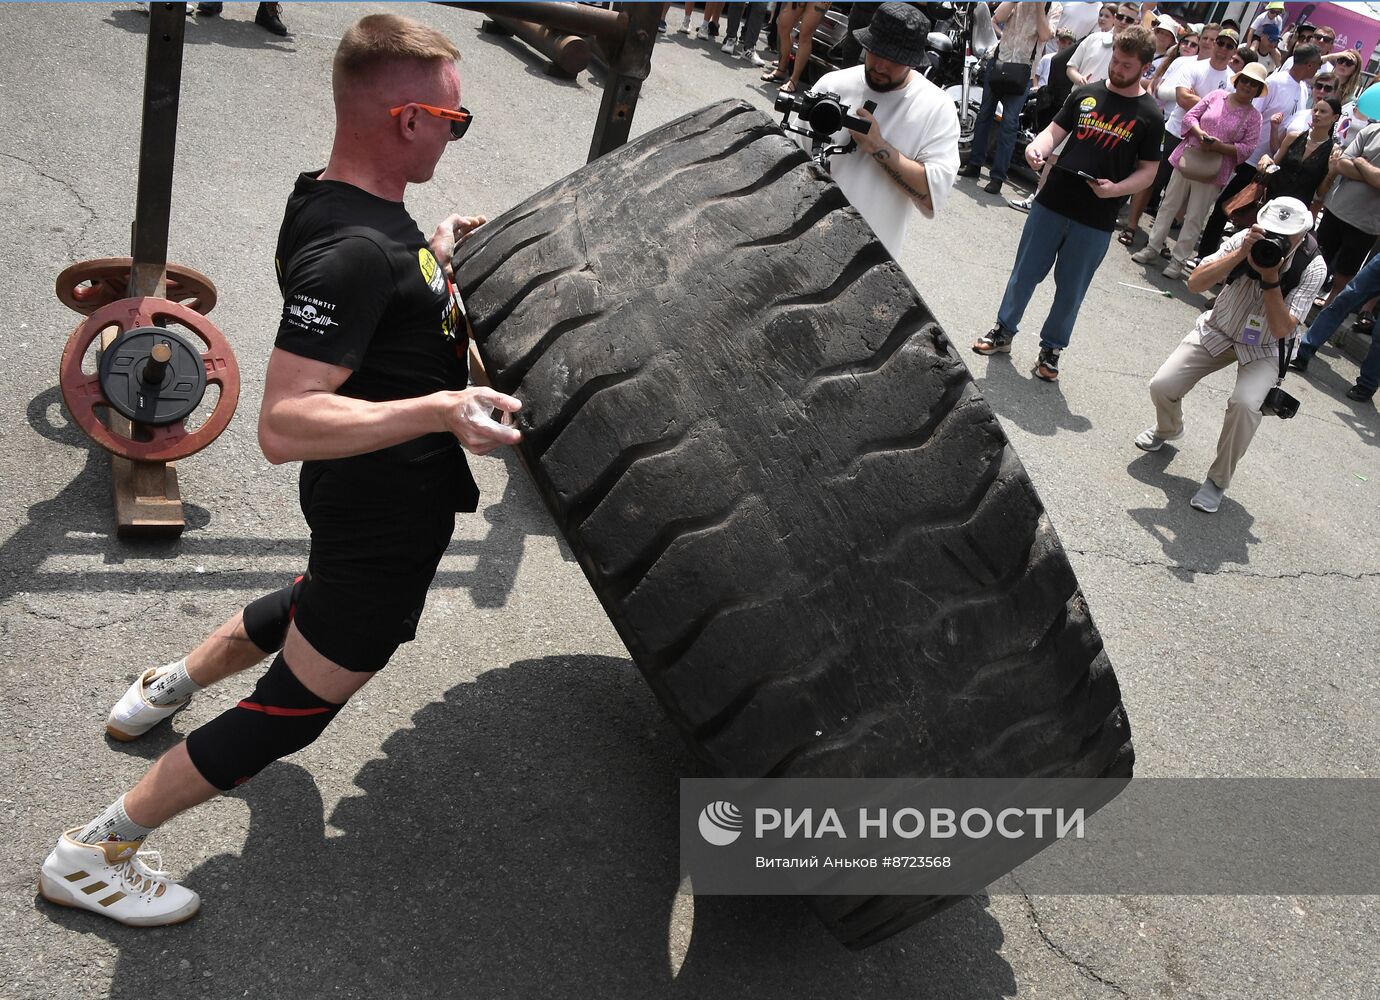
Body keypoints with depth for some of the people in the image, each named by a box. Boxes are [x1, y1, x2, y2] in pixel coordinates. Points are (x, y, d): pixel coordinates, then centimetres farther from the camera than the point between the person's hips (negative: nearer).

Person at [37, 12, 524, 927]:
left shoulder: (340, 202, 1)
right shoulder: (353, 250, -30)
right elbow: (285, 425, -35)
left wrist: (434, 254, 9)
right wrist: (439, 410, -43)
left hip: (364, 505, 10)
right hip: (387, 522, -10)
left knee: (315, 605, 37)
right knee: (295, 707, 5)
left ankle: (165, 690, 58)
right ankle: (93, 854, 20)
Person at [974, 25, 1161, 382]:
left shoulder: (1149, 116, -2)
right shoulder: (1086, 94, 5)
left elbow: (1148, 170, 0)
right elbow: (1055, 130, 6)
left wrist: (1116, 188, -18)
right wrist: (1038, 147, -17)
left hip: (1096, 220, -2)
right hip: (1052, 203, 2)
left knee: (1070, 289, 7)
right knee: (1025, 273, 10)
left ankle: (1051, 348, 23)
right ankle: (1004, 331, 26)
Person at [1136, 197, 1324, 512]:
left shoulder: (1311, 268, -22)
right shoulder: (1246, 239, -18)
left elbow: (1281, 330, -27)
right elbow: (1195, 283, -24)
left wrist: (1271, 277, -34)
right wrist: (1241, 253, -35)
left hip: (1263, 349, -2)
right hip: (1217, 331, 2)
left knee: (1244, 404, -32)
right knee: (1162, 386, -14)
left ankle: (1217, 481, -9)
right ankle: (1168, 430, 25)